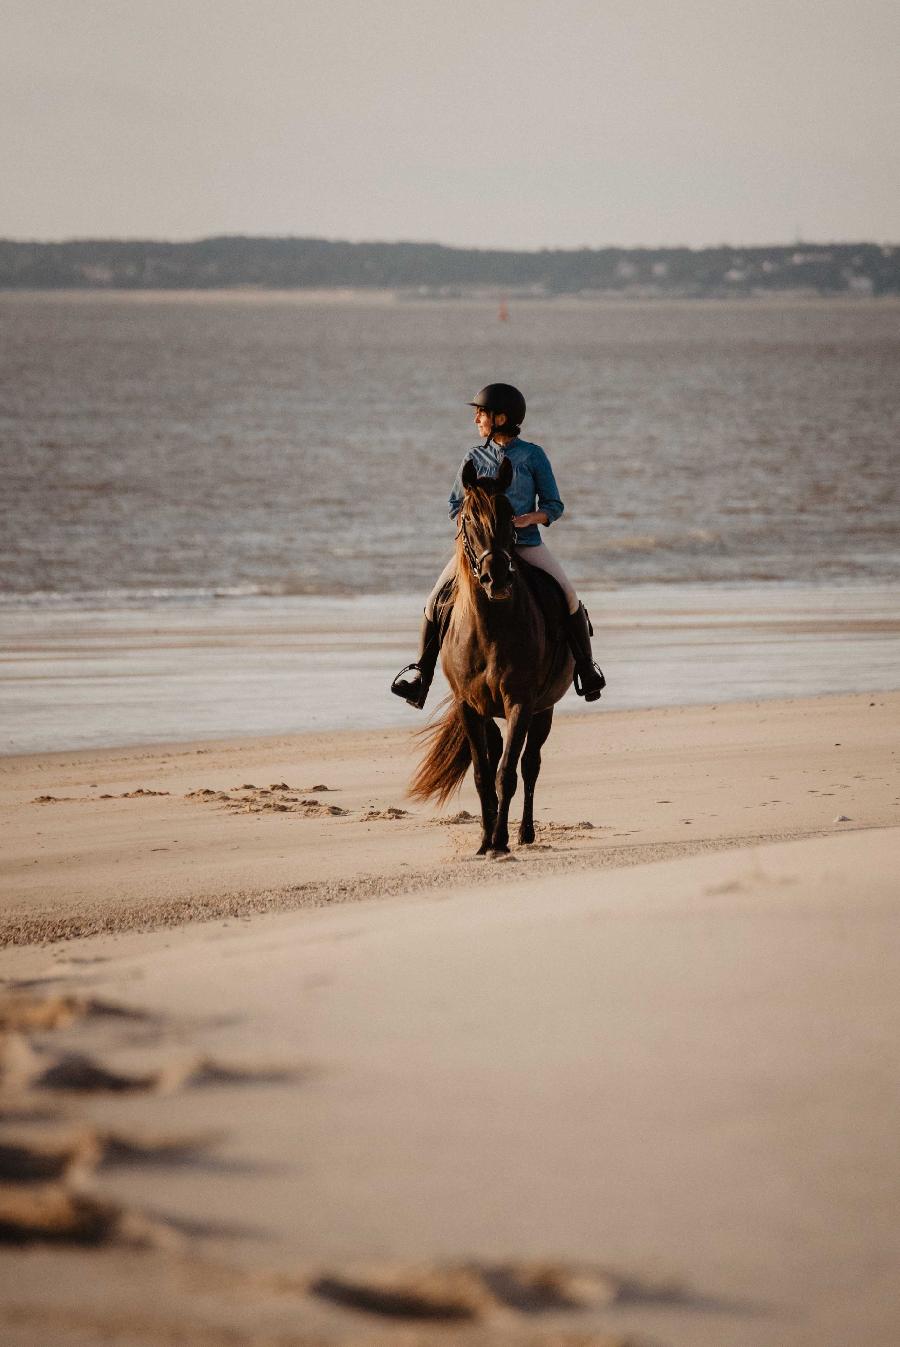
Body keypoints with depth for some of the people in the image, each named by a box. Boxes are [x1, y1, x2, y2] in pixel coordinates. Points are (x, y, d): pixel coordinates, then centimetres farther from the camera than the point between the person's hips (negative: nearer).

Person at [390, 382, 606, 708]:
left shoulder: (533, 456, 1)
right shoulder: (474, 458, 9)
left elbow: (553, 506, 3)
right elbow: (456, 506, 13)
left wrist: (529, 518, -18)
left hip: (525, 543, -2)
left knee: (569, 597, -19)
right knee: (435, 601, -12)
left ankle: (586, 670, -4)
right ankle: (421, 674, 1)